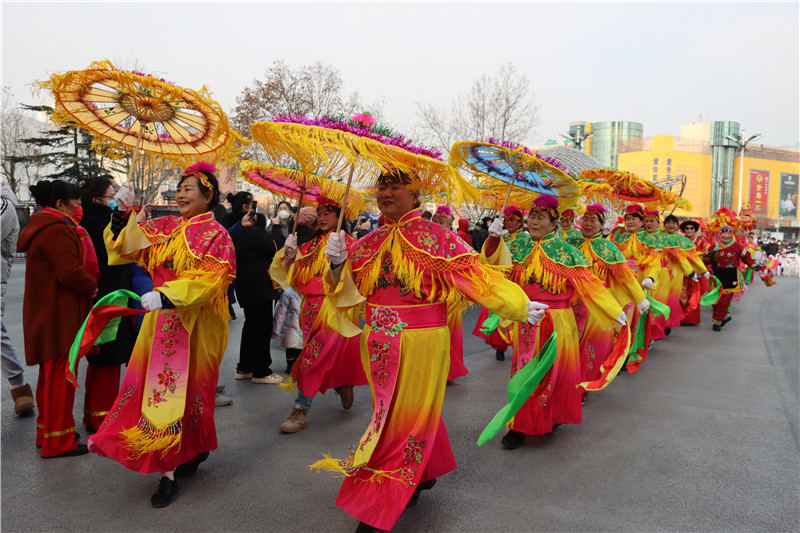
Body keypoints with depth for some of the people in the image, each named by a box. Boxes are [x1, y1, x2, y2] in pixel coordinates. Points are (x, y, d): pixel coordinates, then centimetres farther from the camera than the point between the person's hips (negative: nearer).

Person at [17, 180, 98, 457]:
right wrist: (92, 288, -9)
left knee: (51, 373, 20)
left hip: (48, 314, 11)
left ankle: (47, 430, 33)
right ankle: (58, 441, 7)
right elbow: (71, 273, -25)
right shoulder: (57, 231, -19)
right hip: (58, 316, -11)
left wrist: (87, 285, 4)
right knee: (60, 374, -3)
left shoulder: (44, 227, 16)